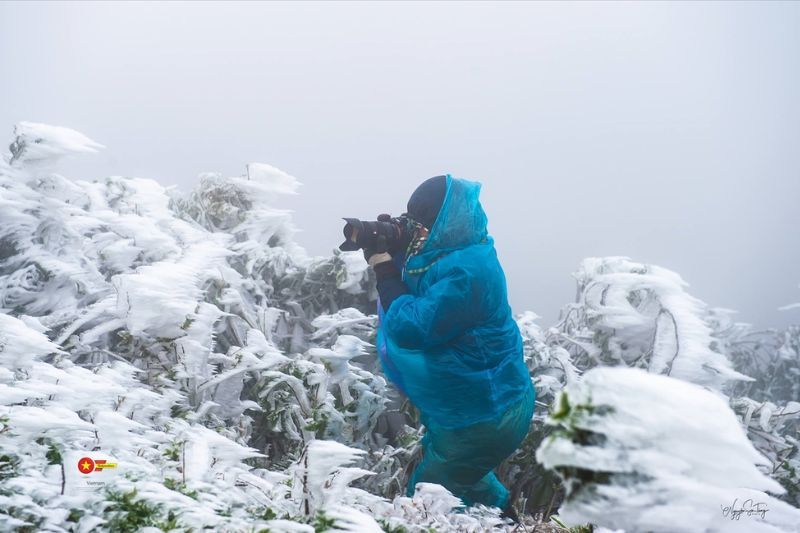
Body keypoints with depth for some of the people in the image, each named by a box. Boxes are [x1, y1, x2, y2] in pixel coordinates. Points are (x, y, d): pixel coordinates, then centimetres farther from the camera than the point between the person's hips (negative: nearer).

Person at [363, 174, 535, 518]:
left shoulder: (465, 273, -30)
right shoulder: (452, 254, 1)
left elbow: (411, 328, -32)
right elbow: (412, 298, 12)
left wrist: (385, 271, -21)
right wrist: (386, 252, -5)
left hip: (485, 416, -10)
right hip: (480, 403, 10)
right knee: (462, 478, 34)